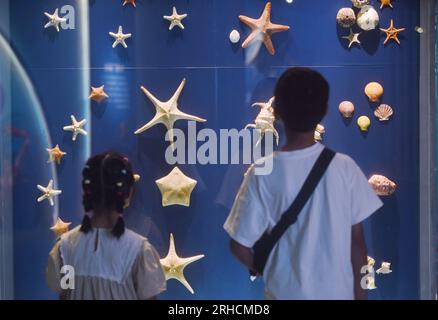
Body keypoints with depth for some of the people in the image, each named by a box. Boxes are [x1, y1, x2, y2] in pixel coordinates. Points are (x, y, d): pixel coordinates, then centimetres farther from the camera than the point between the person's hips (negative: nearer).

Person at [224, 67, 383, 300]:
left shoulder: (263, 175, -15)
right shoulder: (344, 167, -10)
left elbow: (239, 246, -10)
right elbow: (357, 240, -4)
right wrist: (360, 291, 9)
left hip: (287, 294, -1)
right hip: (338, 292, 1)